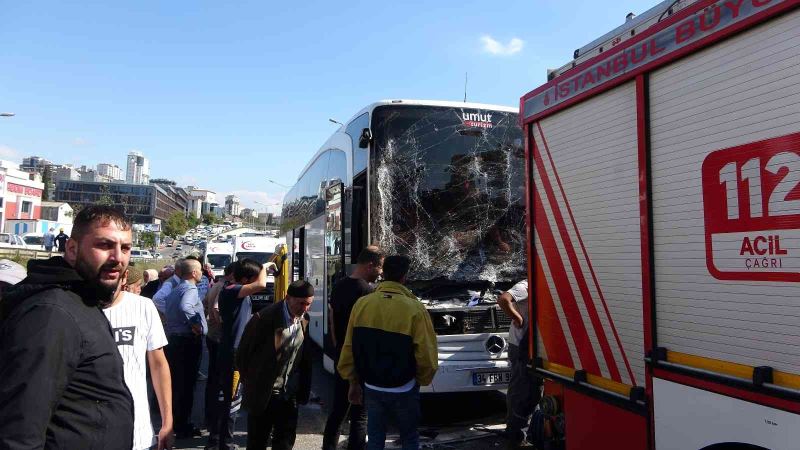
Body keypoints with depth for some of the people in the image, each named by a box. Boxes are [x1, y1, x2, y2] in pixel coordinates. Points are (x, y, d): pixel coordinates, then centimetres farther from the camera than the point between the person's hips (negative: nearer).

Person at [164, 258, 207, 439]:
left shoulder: (174, 291, 14)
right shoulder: (190, 289, -16)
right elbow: (184, 307, -35)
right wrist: (196, 325, -24)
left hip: (173, 339, 9)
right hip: (188, 341, -9)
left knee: (176, 382, 18)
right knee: (186, 384, 0)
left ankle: (173, 422, 30)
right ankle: (182, 427, 8)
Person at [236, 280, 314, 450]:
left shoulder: (305, 321, -2)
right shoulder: (264, 318, -18)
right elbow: (243, 352, -8)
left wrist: (303, 389, 8)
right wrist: (250, 383, 0)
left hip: (290, 396, 4)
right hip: (262, 394, -4)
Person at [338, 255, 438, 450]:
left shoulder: (362, 304, -7)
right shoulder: (414, 309, -17)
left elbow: (349, 349, -1)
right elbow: (426, 356, -16)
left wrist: (354, 382, 12)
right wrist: (422, 381, 5)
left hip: (371, 387, 3)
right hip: (404, 390, -3)